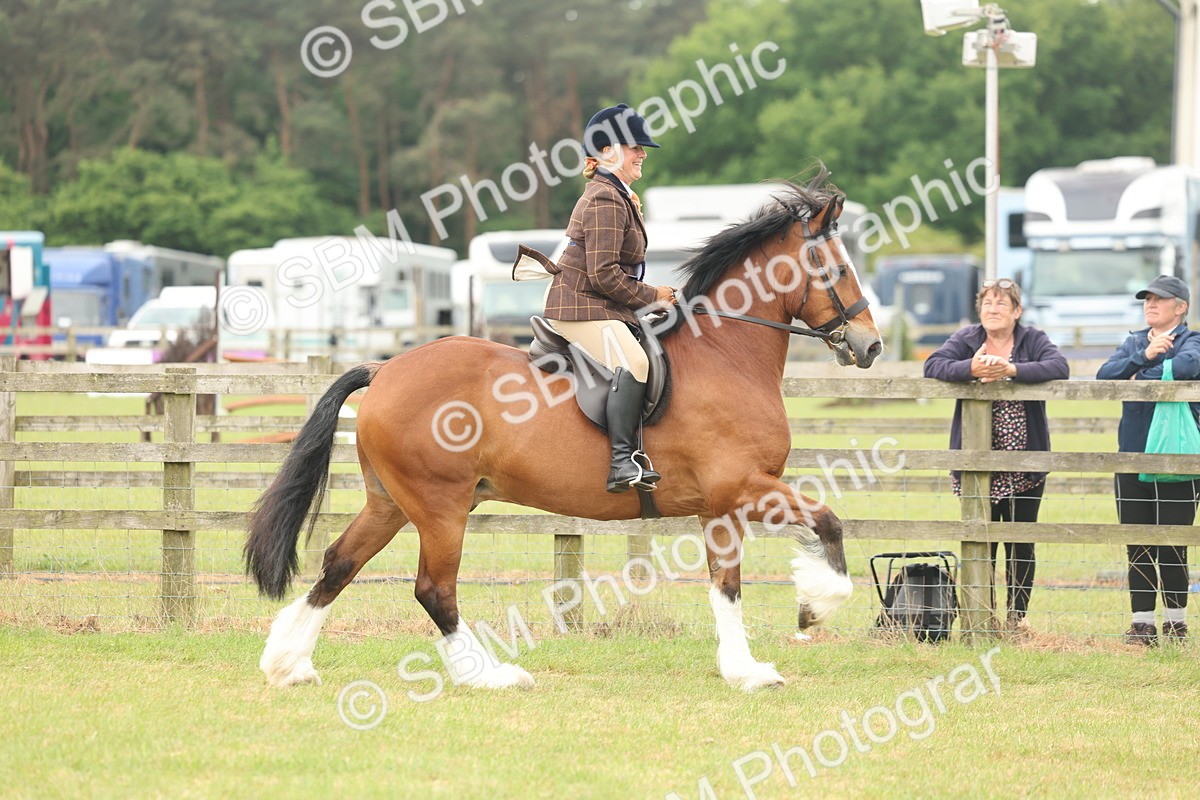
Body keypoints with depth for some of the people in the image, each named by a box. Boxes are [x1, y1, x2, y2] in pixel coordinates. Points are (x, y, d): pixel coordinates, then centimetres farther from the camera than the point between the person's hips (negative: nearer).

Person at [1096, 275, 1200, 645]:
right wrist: (1145, 356, -15)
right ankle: (1142, 622, 12)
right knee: (1138, 546, 6)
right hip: (1133, 457, 5)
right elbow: (1105, 375, -2)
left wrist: (1140, 376, -11)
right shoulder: (1134, 343, 15)